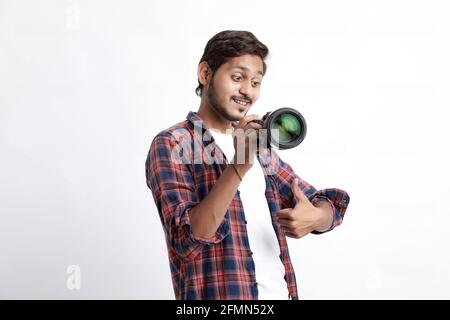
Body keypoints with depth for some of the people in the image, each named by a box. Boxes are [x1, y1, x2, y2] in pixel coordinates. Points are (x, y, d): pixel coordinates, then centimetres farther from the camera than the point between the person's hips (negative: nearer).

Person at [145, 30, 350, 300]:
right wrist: (238, 167, -29)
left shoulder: (259, 146, 13)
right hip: (223, 296, -7)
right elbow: (187, 241, -20)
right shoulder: (171, 145, -9)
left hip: (283, 293, 7)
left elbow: (327, 205, 8)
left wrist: (314, 217, -15)